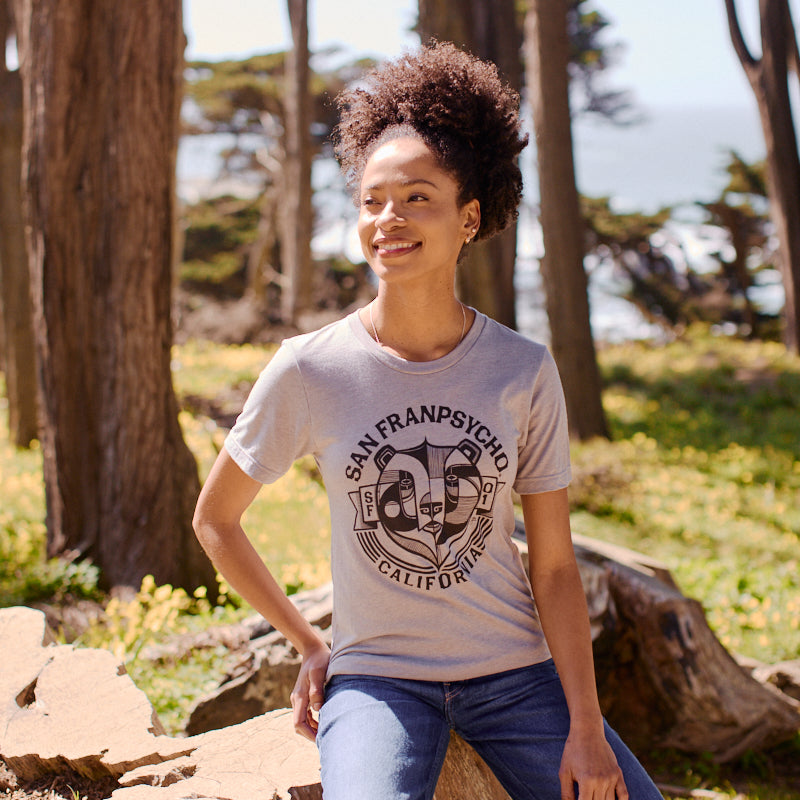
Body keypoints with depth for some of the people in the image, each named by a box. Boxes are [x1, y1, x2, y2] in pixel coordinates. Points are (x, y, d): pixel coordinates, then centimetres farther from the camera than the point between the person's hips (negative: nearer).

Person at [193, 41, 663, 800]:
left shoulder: (524, 372, -4)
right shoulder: (308, 370, -8)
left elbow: (554, 565, -1)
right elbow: (214, 519, 6)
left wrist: (586, 729, -7)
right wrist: (309, 646, 8)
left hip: (516, 672, 2)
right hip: (378, 677, -2)